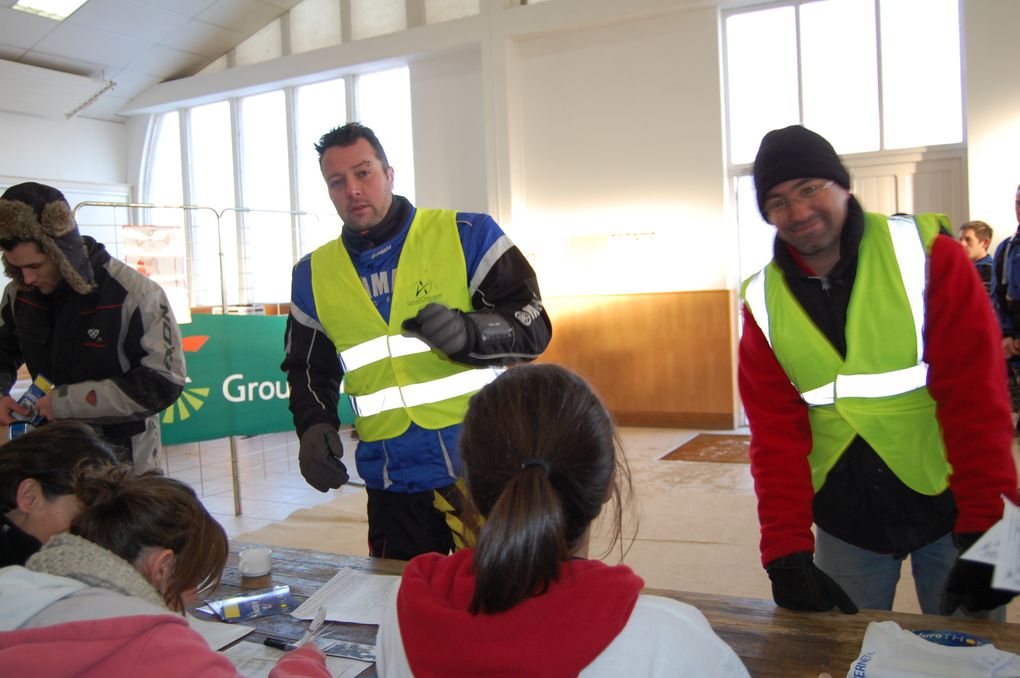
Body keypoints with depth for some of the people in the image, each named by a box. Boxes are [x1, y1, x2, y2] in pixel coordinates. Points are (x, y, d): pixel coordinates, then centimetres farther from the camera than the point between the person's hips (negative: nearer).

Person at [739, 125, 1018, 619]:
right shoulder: (764, 301, -3)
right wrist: (787, 552, -13)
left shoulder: (926, 253, -12)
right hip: (845, 519, 3)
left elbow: (976, 396, -16)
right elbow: (776, 433, -4)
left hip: (949, 504, -2)